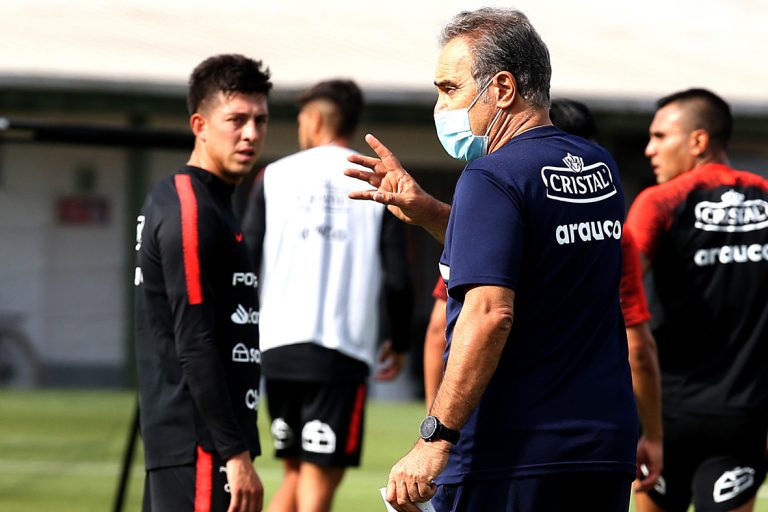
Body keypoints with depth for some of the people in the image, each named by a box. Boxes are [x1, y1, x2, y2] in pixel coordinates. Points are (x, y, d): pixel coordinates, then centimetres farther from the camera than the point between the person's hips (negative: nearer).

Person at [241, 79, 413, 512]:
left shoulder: (276, 176, 8)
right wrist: (400, 344, 14)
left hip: (279, 346, 3)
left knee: (296, 472, 18)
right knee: (321, 477, -2)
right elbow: (397, 278, 0)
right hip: (342, 348, -2)